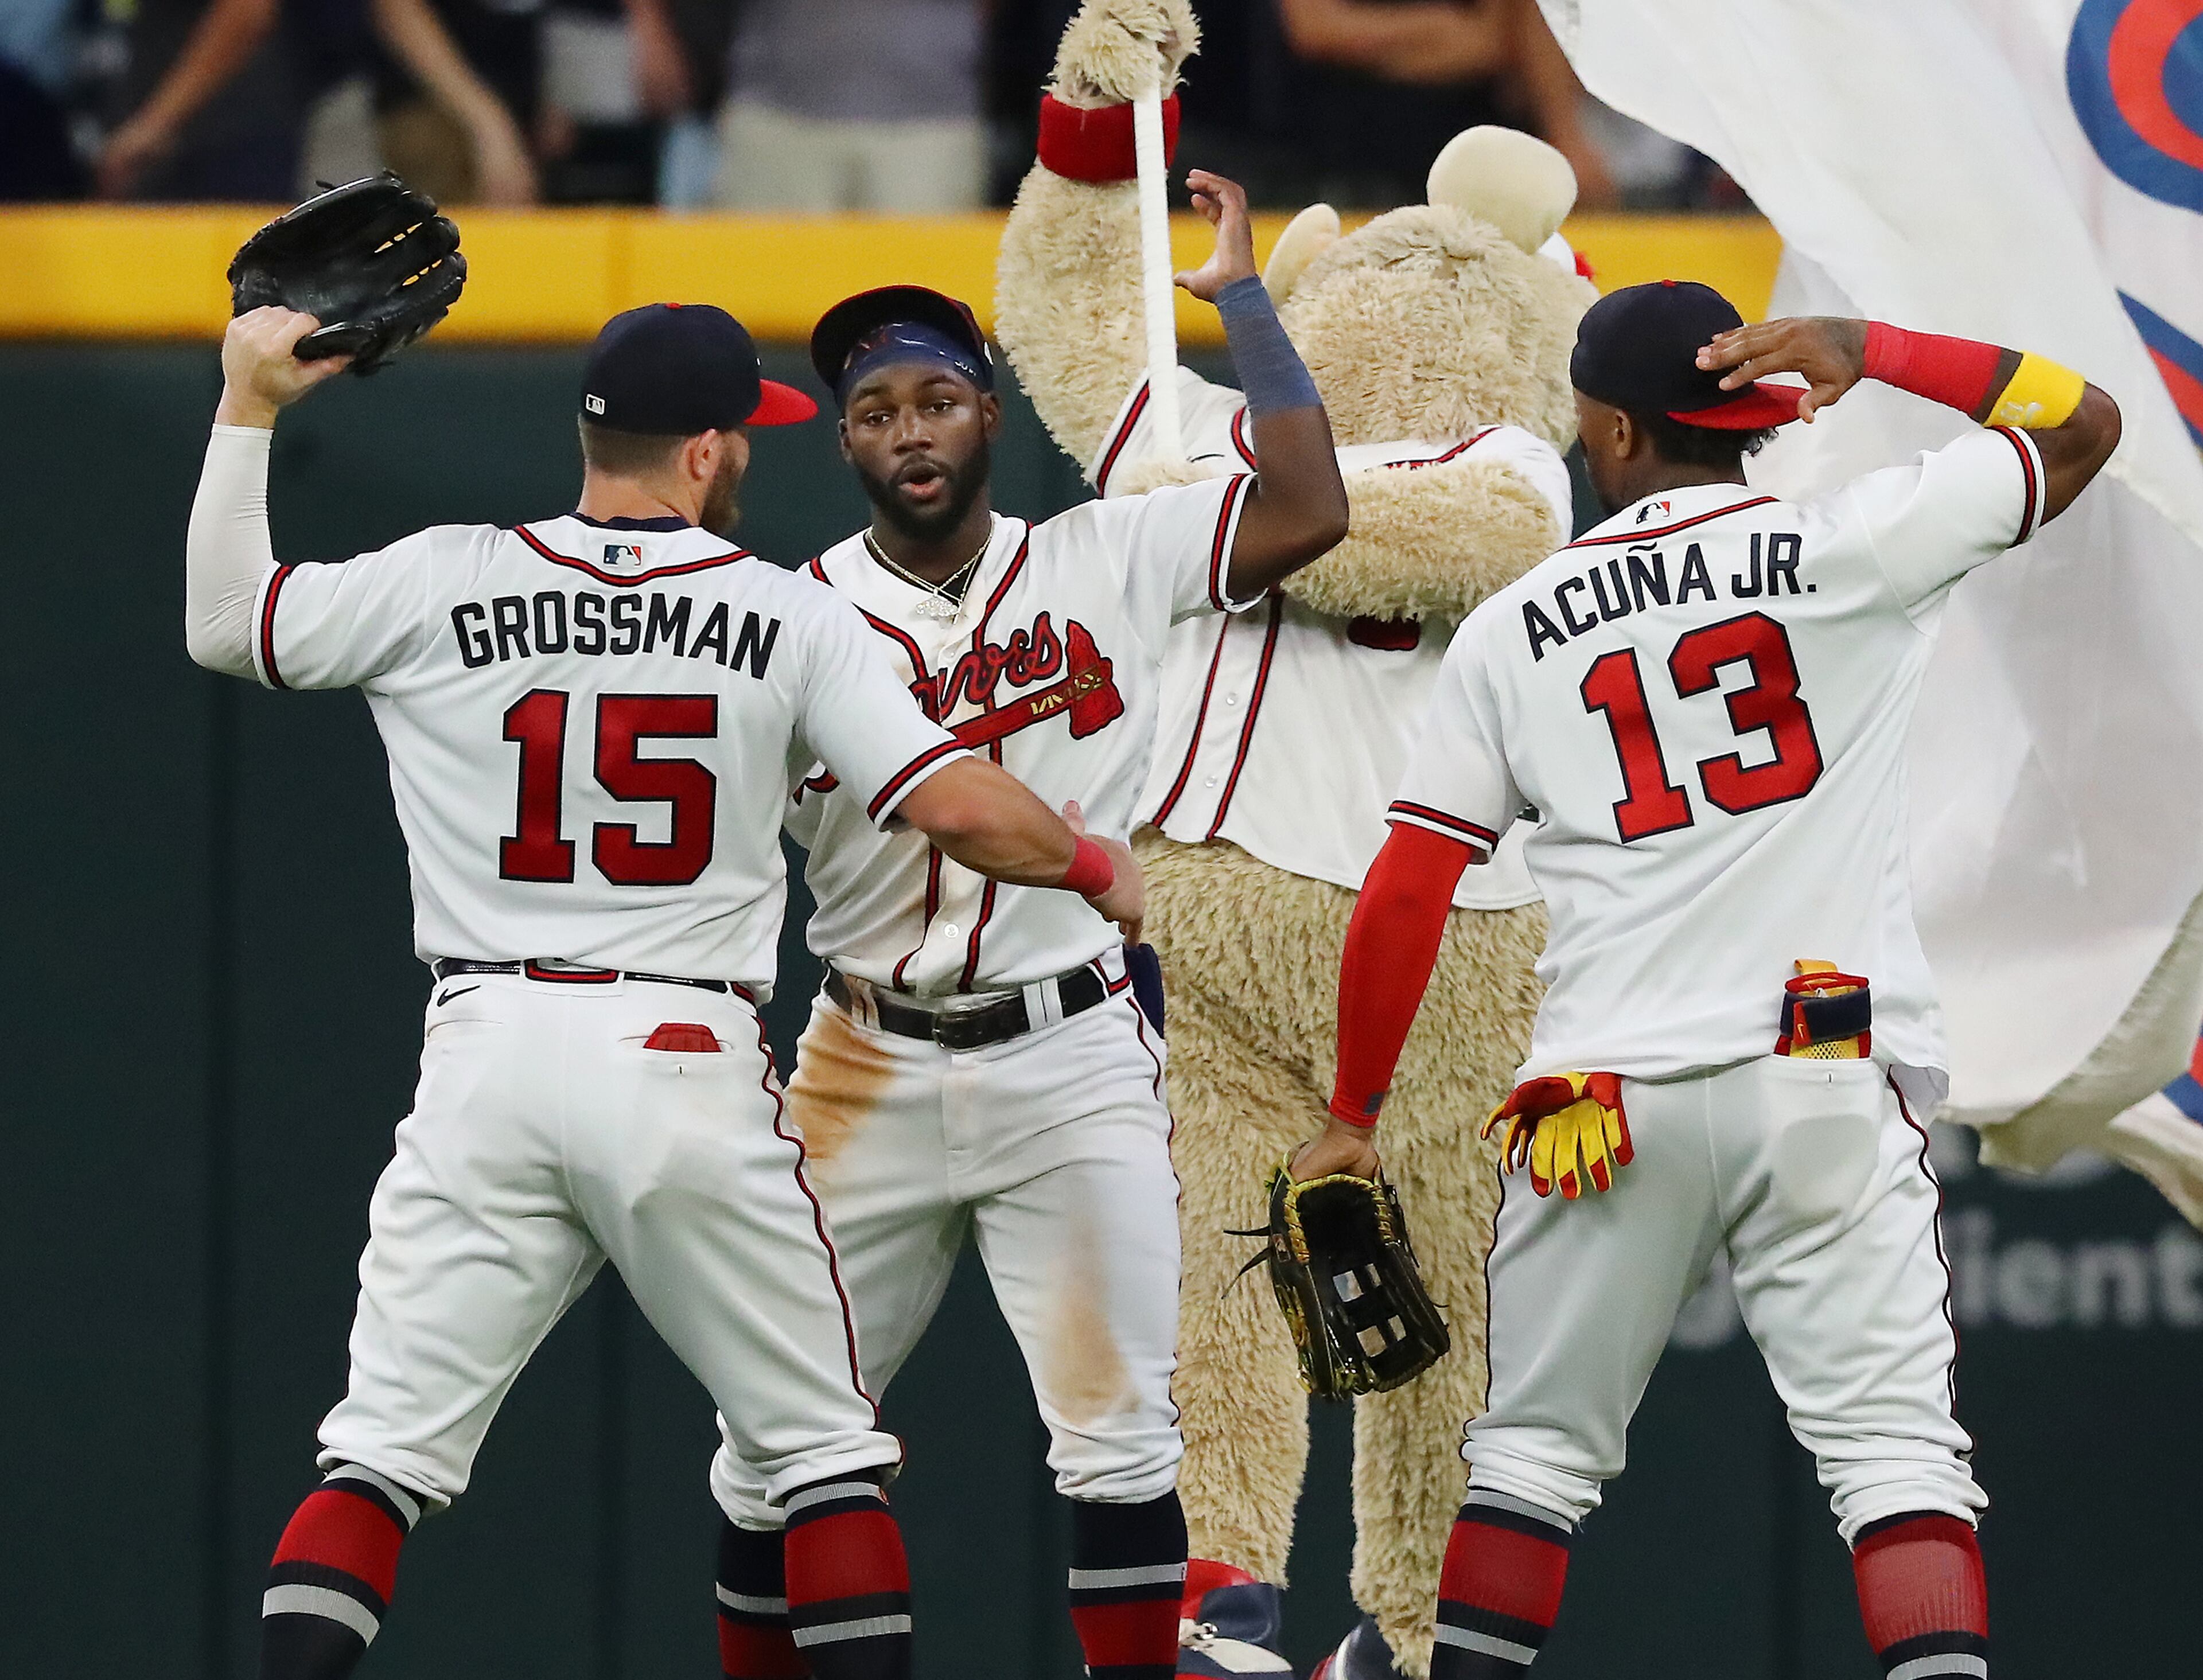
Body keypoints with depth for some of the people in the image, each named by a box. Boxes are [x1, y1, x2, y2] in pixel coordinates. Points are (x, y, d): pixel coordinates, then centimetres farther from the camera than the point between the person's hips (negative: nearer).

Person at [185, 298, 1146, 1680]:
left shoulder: (442, 584, 3)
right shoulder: (789, 615, 0)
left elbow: (224, 623, 15)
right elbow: (960, 807, -7)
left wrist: (250, 408, 22)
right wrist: (1102, 870, 12)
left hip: (488, 1056, 2)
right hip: (688, 1060, -1)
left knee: (386, 1448, 2)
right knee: (827, 1448, 11)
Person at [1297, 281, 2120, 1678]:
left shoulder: (1515, 631, 8)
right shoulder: (1849, 549, 1)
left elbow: (1405, 893, 7)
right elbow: (2083, 423, 10)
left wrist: (1351, 1119, 15)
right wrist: (1871, 353, 5)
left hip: (1607, 1102, 2)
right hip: (1830, 1081, -1)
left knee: (1535, 1449, 13)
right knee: (1895, 1446, -6)